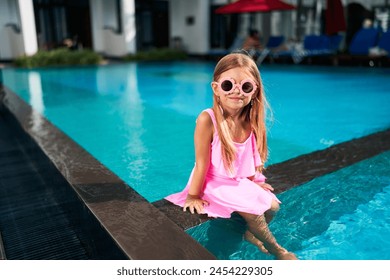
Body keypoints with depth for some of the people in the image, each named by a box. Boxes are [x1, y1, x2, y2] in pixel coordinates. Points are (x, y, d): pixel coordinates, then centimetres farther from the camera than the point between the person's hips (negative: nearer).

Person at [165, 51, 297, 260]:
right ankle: (277, 250, 15)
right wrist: (193, 196, -16)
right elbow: (201, 163, -23)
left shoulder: (250, 120, -10)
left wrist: (254, 181, 11)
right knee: (252, 211, -15)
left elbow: (253, 154, 4)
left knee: (272, 205, 2)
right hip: (215, 183, -6)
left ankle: (250, 234, 31)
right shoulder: (207, 119, -28)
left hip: (242, 181, 6)